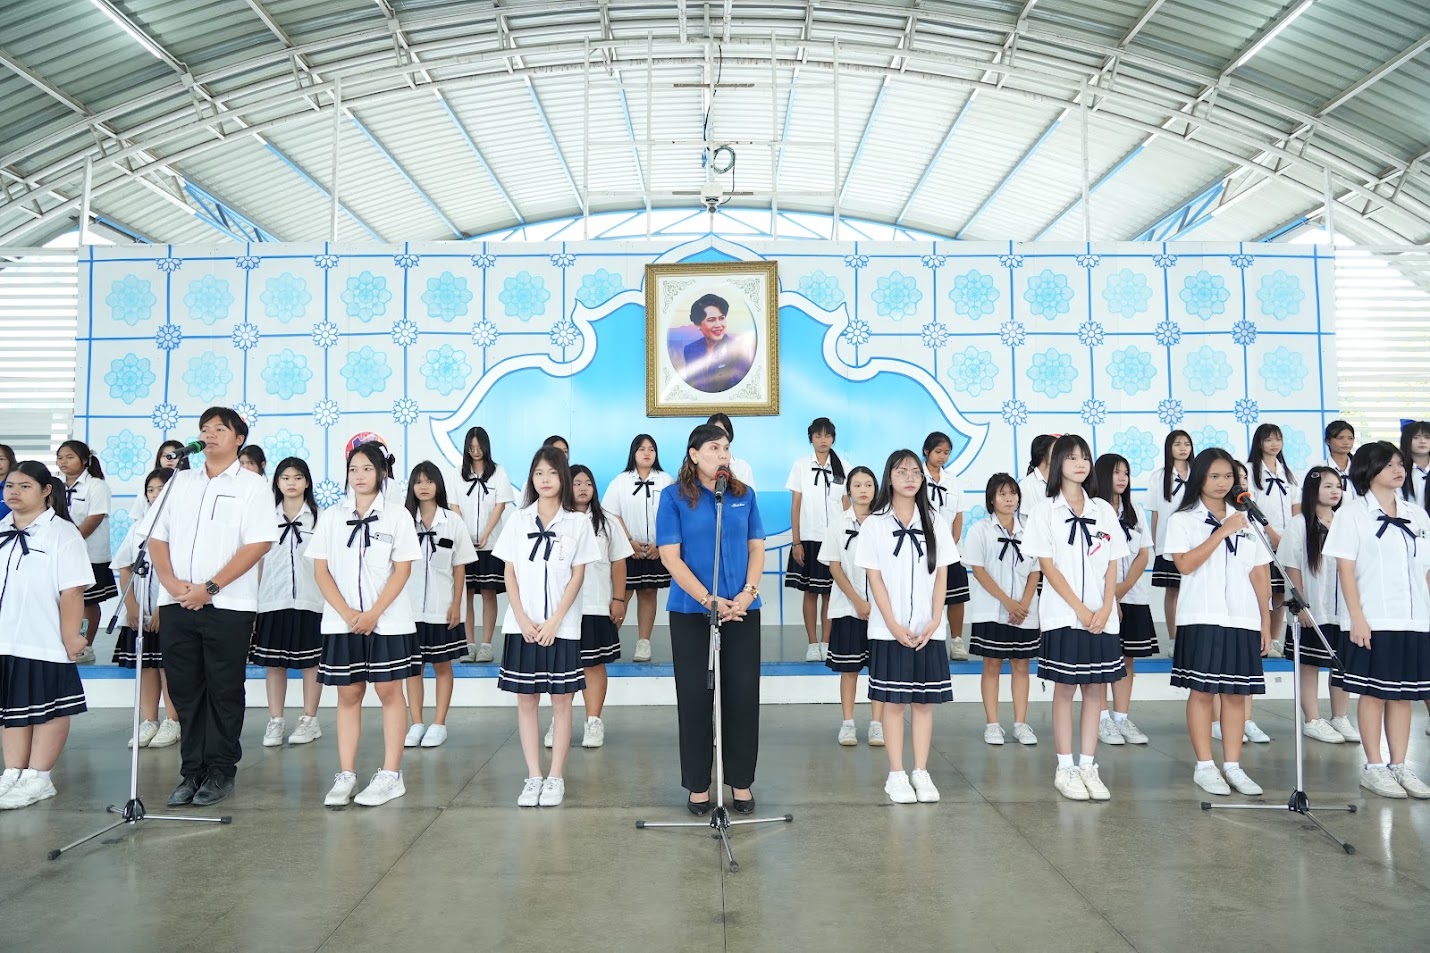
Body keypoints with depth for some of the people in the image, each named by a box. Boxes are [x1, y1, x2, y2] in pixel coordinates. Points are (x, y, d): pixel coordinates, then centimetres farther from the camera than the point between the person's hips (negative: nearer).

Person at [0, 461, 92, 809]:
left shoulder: (62, 533, -10)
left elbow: (72, 591, -14)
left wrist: (71, 638, -16)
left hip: (44, 643, -6)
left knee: (48, 709, 5)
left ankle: (38, 778, 14)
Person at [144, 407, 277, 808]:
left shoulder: (251, 486, 0)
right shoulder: (179, 482, 15)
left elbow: (258, 544, -10)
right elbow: (156, 538, 12)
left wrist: (209, 587, -15)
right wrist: (171, 583, -6)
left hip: (228, 606, -4)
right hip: (176, 605, 5)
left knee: (224, 692, 3)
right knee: (185, 690, 9)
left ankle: (220, 770, 14)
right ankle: (192, 770, 19)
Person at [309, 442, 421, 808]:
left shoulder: (397, 516, 1)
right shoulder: (331, 517, 7)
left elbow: (402, 570, -4)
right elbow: (320, 570, 3)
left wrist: (373, 614, -13)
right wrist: (347, 612, -9)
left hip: (388, 622, -2)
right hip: (342, 622, 3)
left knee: (389, 692, 2)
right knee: (348, 694, 7)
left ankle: (391, 775, 7)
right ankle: (345, 775, 13)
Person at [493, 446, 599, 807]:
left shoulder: (577, 523, 1)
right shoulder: (518, 520, 6)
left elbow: (577, 576, -2)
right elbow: (510, 573, 4)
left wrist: (554, 622, -10)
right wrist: (523, 619, -7)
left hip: (562, 626, -2)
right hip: (523, 625, 2)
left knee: (561, 699, 2)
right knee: (526, 699, 5)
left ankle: (556, 777, 11)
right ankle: (533, 776, 13)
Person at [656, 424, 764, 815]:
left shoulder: (744, 495, 7)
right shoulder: (674, 496, -2)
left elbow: (756, 547, 8)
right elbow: (670, 556, -8)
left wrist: (748, 592, -9)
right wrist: (710, 600, -15)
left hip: (742, 610, 3)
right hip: (691, 611, -2)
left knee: (743, 694, 5)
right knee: (695, 695, 4)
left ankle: (741, 781, 20)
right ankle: (698, 784, 18)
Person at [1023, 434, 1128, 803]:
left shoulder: (1103, 510, 10)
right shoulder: (1046, 511, 0)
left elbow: (1112, 566, 8)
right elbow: (1047, 566, -6)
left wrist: (1105, 608, -7)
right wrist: (1080, 609, -13)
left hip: (1102, 617, 4)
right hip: (1063, 616, -3)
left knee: (1095, 689, 5)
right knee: (1065, 689, 1)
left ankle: (1088, 766, 14)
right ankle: (1065, 769, 9)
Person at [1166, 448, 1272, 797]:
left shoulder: (1246, 520, 14)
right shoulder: (1182, 519, 2)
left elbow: (1260, 574, 13)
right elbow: (1185, 564, -12)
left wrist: (1266, 619, 8)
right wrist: (1222, 532, -14)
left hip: (1243, 619, 4)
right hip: (1202, 618, -4)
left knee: (1236, 692, 6)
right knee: (1202, 691, -2)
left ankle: (1233, 766, 14)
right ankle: (1205, 766, 6)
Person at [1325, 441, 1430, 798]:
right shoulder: (1353, 513, -2)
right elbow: (1345, 568, -6)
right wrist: (1357, 617, -13)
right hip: (1373, 621, -5)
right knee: (1374, 693, 0)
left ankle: (1399, 766, 17)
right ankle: (1373, 768, 8)